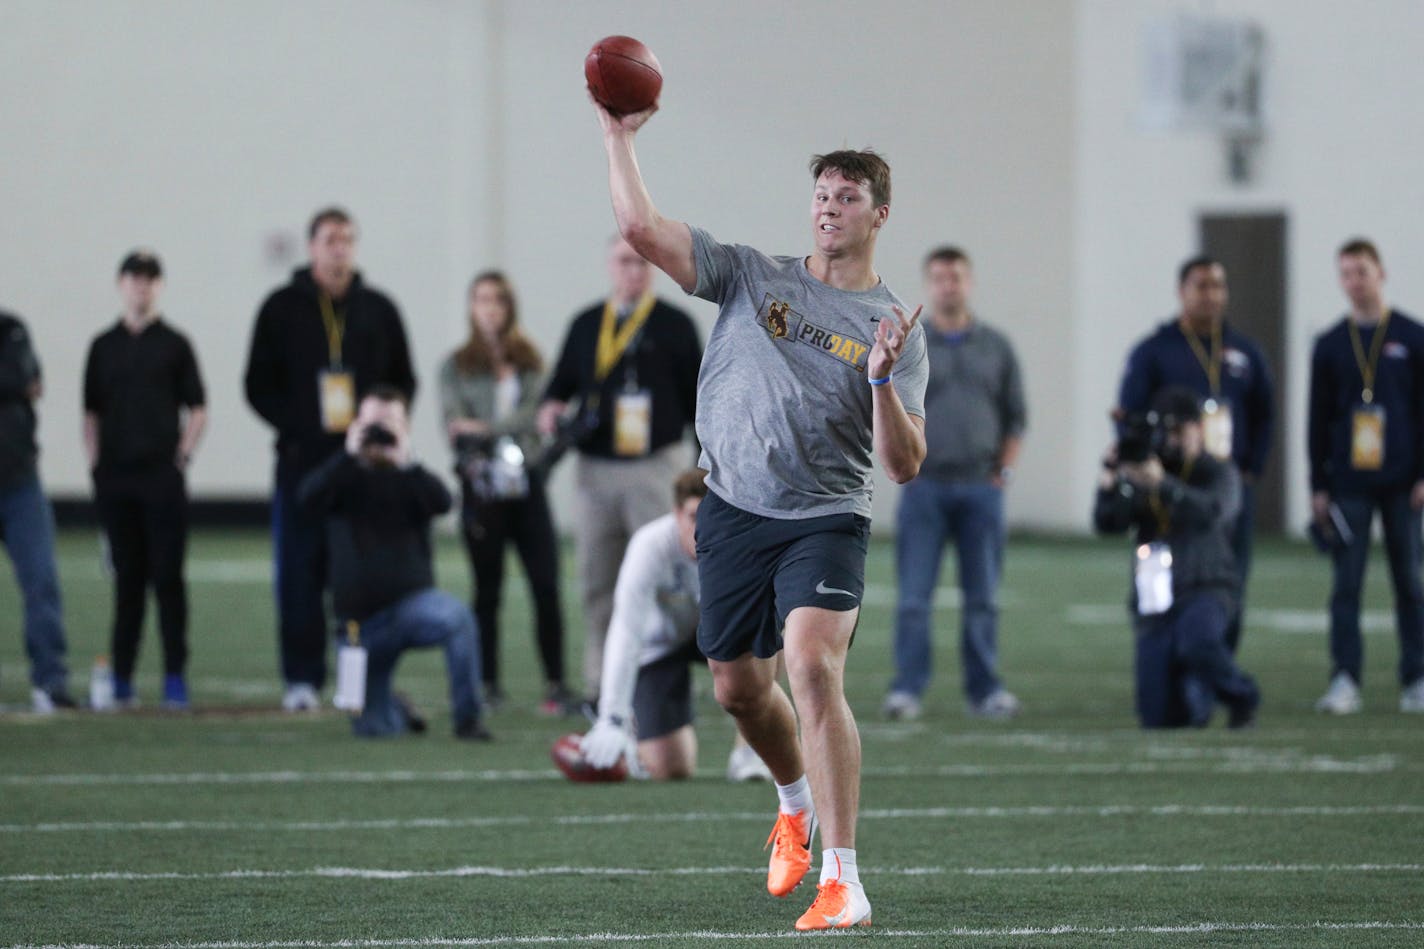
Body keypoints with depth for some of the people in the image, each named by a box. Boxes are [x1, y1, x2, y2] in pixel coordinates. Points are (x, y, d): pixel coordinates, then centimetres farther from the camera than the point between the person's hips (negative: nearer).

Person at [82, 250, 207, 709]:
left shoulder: (174, 345, 4)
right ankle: (121, 677, 9)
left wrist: (182, 456, -6)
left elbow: (197, 410, 4)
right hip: (115, 476, 3)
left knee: (167, 576, -4)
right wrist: (95, 463, 4)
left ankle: (175, 676, -3)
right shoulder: (104, 346, 11)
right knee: (127, 577, 6)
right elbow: (92, 412, 14)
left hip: (163, 476, -3)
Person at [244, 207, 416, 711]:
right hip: (302, 461, -1)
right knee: (299, 574, -3)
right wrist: (297, 427, -8)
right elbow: (259, 385, 6)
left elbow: (403, 382, 16)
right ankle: (302, 678, 1)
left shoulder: (379, 310, 11)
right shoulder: (282, 309, 5)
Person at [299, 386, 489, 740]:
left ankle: (468, 719, -26)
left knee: (456, 616, -37)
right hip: (360, 615, 1)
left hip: (411, 601, -1)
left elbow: (442, 503, -16)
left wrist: (405, 463, -27)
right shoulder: (344, 476, 7)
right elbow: (309, 498, -14)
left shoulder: (410, 480, 6)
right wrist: (349, 455, -23)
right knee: (373, 729, -1)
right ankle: (396, 710, 37)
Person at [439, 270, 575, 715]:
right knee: (487, 590, 4)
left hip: (526, 481, 1)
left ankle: (556, 684, -6)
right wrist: (473, 461, -20)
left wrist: (483, 428, -16)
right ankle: (488, 684, 10)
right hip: (481, 485, -1)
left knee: (546, 586, -7)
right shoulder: (456, 366, 8)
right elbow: (454, 422, -3)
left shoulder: (528, 362, 10)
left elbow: (533, 412, -3)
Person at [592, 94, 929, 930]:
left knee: (813, 667, -23)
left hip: (827, 520, -4)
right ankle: (798, 805, 47)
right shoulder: (751, 277, 6)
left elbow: (905, 465, -7)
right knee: (740, 687, 13)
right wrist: (619, 137, -4)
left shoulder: (895, 328, 0)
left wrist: (882, 378, -22)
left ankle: (843, 882, -26)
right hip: (733, 510, 4)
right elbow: (642, 227, -1)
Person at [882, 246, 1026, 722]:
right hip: (924, 486, -2)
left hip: (982, 486, 2)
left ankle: (984, 688, 10)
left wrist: (1004, 470, 3)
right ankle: (907, 688, -2)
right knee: (914, 595, -5)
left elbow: (1015, 417, 13)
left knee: (983, 595, 4)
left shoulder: (996, 347, 10)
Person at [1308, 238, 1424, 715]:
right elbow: (1319, 419, 11)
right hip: (1349, 483, 1)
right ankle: (1345, 680, -8)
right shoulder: (1330, 345, 9)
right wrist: (1318, 486, 6)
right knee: (1346, 583, -5)